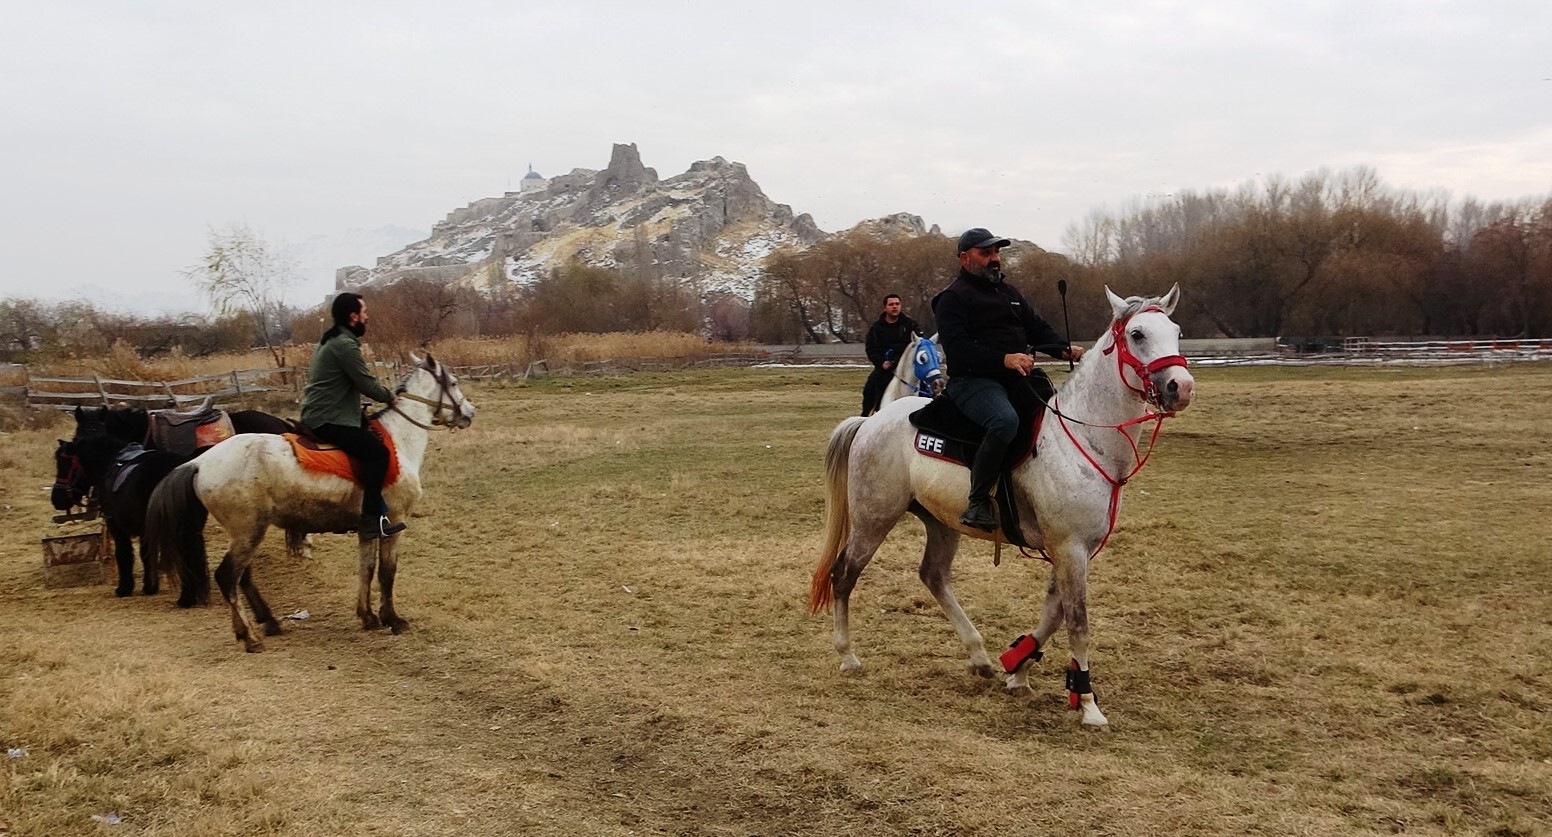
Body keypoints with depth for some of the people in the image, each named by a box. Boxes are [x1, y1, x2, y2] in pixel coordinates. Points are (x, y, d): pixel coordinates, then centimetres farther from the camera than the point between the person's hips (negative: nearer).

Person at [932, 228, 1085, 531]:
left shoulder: (1009, 292, 24)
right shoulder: (953, 297, -2)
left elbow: (1038, 329, 20)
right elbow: (957, 348, -15)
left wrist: (1065, 348, -1)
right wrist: (1004, 359, -27)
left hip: (1017, 379, 8)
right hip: (972, 381, -8)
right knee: (1005, 420, -36)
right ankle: (978, 503, -27)